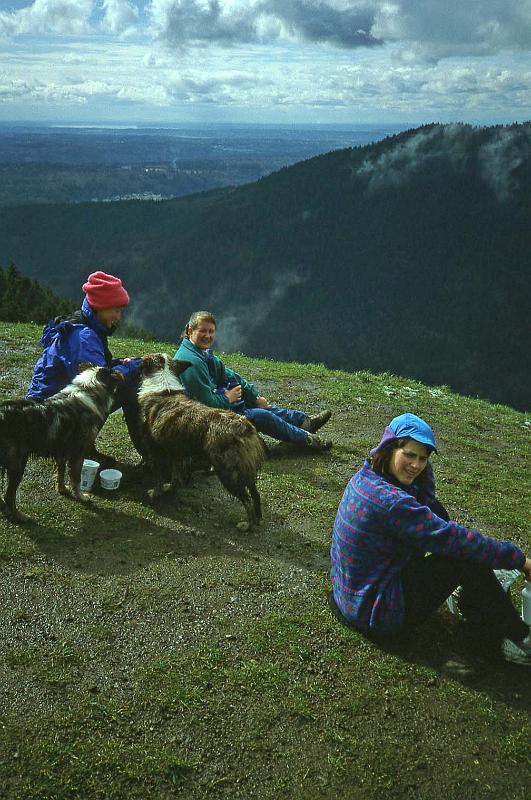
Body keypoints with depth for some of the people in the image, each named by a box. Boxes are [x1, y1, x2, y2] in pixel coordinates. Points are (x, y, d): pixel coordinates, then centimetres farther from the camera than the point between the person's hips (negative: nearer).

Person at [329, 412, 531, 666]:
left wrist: (422, 470, -7)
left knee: (435, 514, 7)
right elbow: (454, 538, -25)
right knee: (468, 559, -12)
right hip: (374, 612, -10)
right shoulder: (388, 500, -30)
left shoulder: (366, 477, 0)